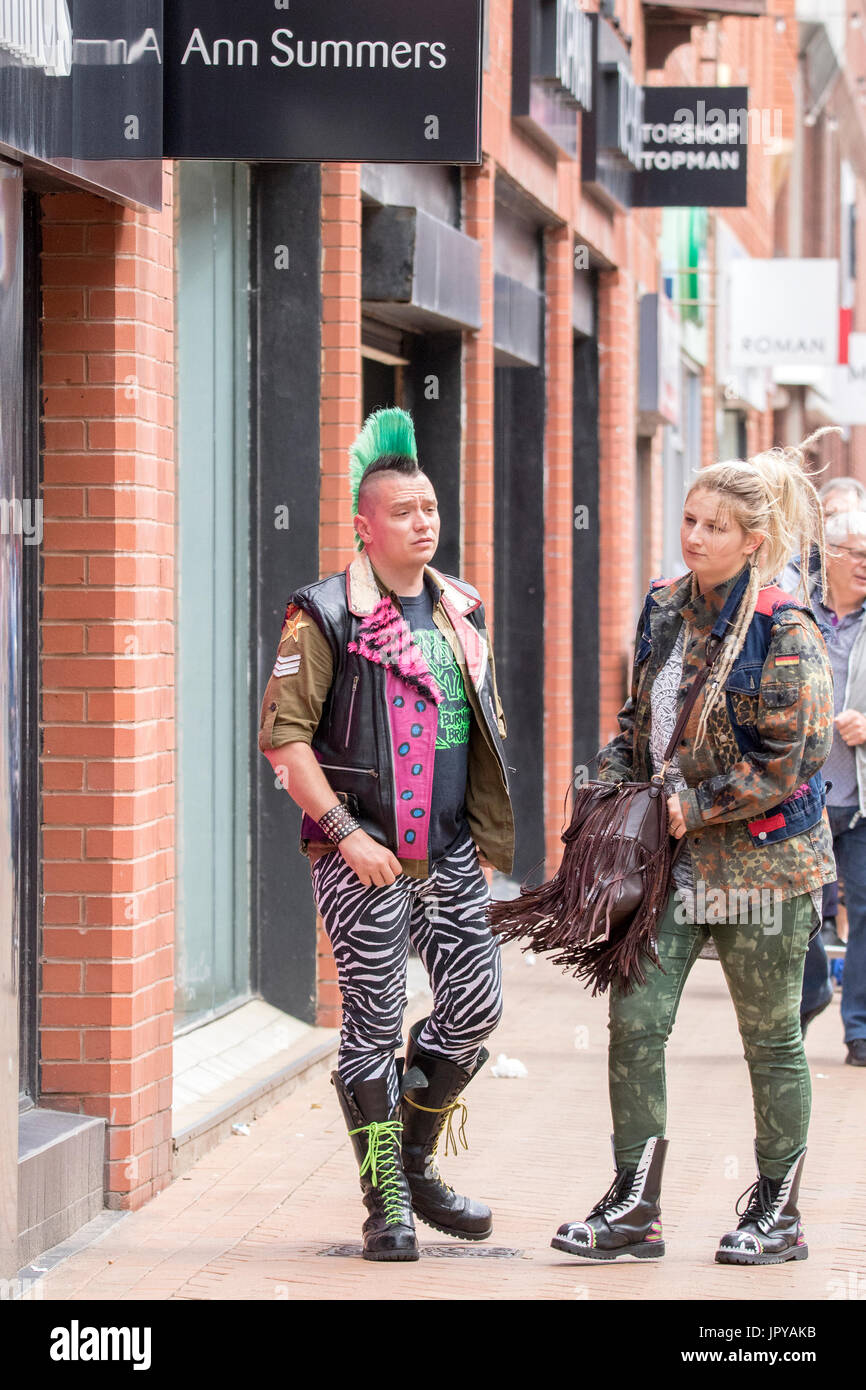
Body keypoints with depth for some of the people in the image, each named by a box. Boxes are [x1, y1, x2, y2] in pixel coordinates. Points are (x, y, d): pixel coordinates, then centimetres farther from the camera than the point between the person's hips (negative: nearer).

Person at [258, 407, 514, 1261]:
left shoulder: (461, 610, 13)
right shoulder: (326, 615, -7)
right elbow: (282, 735, -11)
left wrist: (486, 835, 14)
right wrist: (347, 834, -16)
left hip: (450, 851, 6)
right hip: (363, 854, -6)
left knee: (476, 1005, 4)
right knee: (374, 1023, -2)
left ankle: (416, 1165, 23)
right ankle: (385, 1204, 7)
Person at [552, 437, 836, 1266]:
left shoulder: (784, 634, -14)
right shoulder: (663, 610, 7)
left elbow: (788, 760, -16)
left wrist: (692, 807, -15)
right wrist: (615, 786, 3)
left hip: (761, 856, -6)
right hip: (671, 856, 6)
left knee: (770, 1039, 6)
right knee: (634, 1020, -2)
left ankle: (777, 1213, 19)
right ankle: (634, 1210, 4)